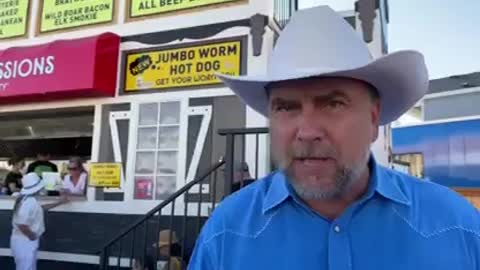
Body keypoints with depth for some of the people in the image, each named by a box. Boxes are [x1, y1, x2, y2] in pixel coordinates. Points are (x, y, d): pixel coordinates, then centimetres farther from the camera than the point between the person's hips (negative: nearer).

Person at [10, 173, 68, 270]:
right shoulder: (29, 202, -26)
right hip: (25, 242, -10)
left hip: (26, 241, 10)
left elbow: (40, 208, 24)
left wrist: (59, 203, 24)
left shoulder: (28, 199, 6)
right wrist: (33, 236, -16)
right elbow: (22, 225, -31)